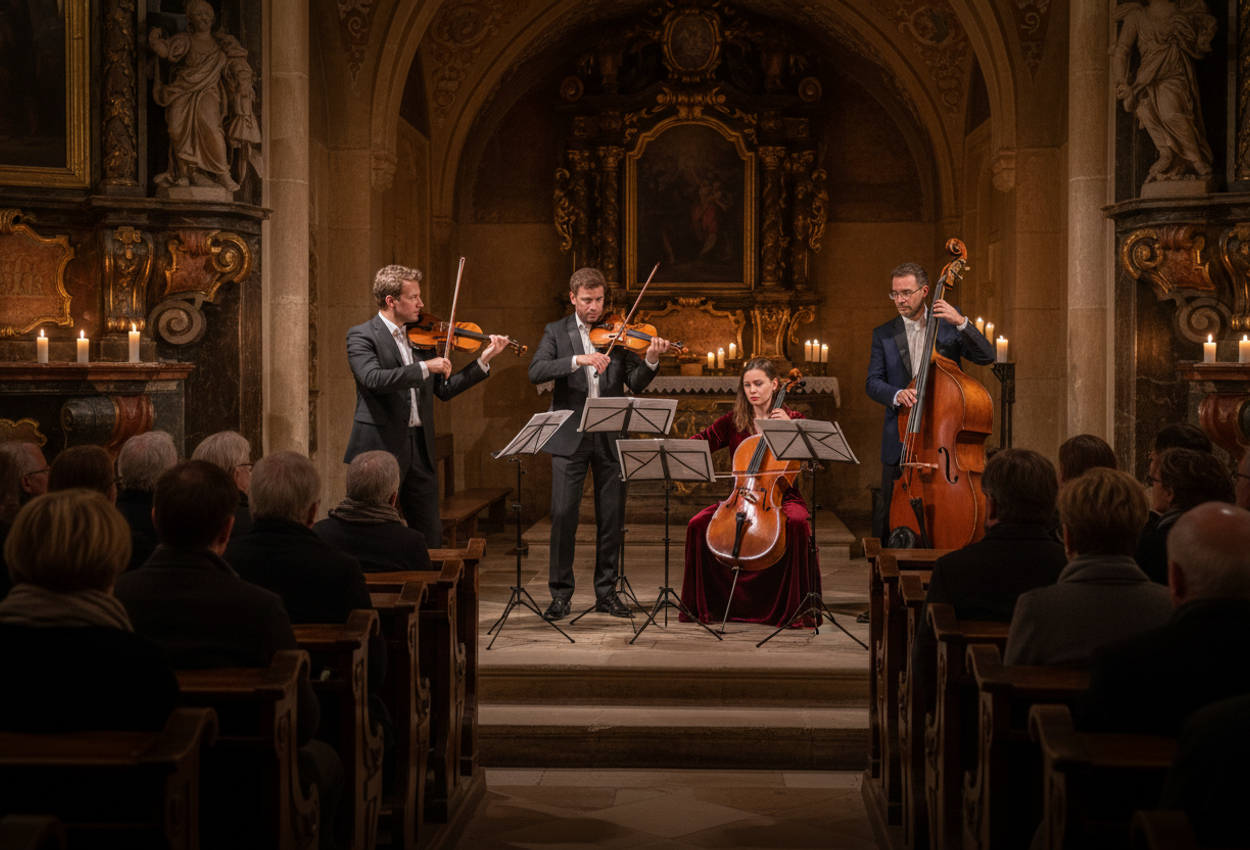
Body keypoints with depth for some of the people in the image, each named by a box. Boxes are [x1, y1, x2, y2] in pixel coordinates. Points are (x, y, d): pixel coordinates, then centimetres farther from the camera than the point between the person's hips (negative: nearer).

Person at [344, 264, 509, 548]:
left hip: (419, 449, 6)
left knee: (432, 535, 10)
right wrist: (425, 367, -27)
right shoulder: (361, 336, -6)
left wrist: (483, 360, 6)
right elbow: (373, 379, -25)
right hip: (381, 448, -6)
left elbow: (443, 390, 13)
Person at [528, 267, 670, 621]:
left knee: (611, 517, 5)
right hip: (570, 436, -1)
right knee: (563, 515, -3)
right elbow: (536, 371, -11)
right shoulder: (556, 332, 6)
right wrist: (578, 359, -24)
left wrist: (650, 361, -19)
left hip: (610, 436, 2)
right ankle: (560, 593, 7)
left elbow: (636, 384, 1)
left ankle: (606, 591, 16)